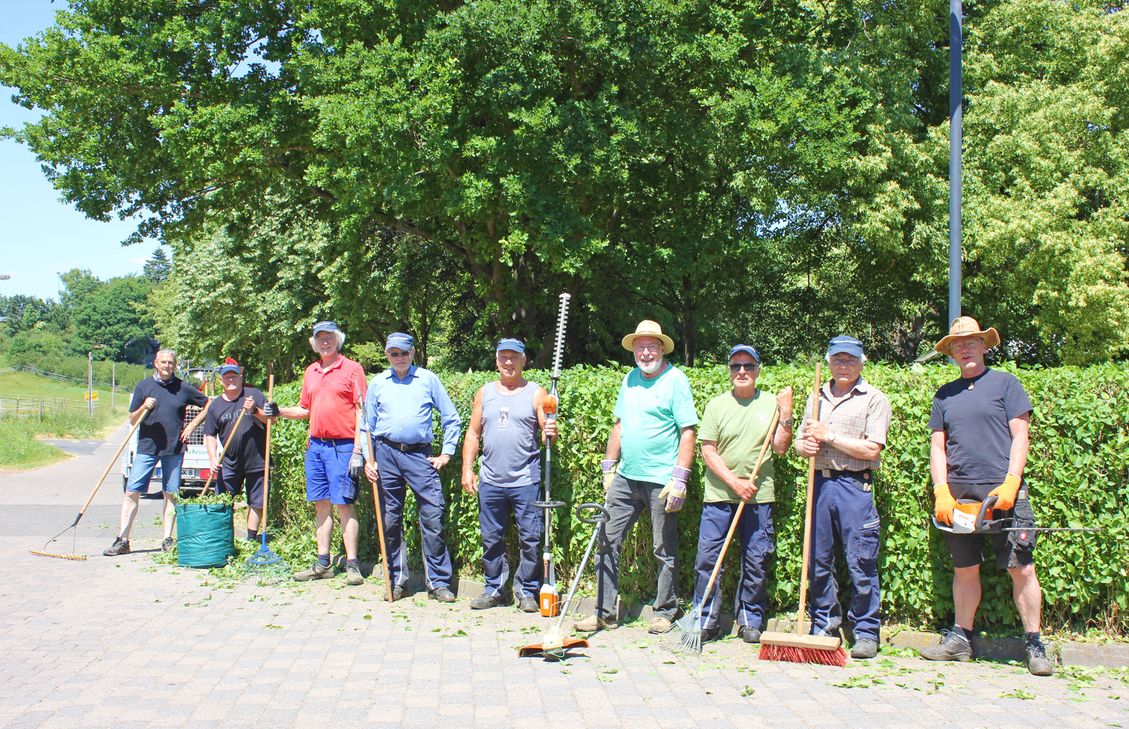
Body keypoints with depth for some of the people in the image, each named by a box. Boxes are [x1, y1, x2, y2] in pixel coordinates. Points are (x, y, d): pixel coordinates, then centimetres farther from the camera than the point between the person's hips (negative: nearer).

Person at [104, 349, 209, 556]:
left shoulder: (184, 388, 4)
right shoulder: (143, 386, 4)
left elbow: (207, 404, 14)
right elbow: (132, 420, 7)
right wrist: (144, 408, -14)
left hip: (174, 449, 0)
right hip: (147, 447, 0)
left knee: (171, 494, 4)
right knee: (132, 492, -3)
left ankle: (167, 540, 12)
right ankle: (122, 540, 2)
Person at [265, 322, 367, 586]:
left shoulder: (352, 369, -2)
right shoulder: (310, 372, 16)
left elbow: (361, 411, -6)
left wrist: (357, 451, -12)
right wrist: (279, 412, 6)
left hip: (342, 447, -6)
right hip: (315, 445, 6)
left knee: (344, 504, -7)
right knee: (321, 504, 8)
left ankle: (352, 565, -3)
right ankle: (323, 563, 13)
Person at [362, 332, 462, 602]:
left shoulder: (428, 379, 7)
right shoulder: (377, 384, 12)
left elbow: (451, 418, 10)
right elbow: (367, 426, 16)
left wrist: (446, 453, 4)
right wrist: (368, 459, 7)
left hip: (420, 454, -2)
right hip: (387, 453, 2)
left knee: (433, 517, -7)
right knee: (390, 520, 6)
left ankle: (438, 582, 0)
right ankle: (396, 580, 17)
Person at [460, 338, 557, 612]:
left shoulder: (536, 393, 3)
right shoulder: (485, 393, 12)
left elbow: (547, 430, 0)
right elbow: (473, 433, 12)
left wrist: (551, 432, -24)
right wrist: (467, 469, 4)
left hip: (526, 480, -3)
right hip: (490, 480, 3)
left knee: (531, 539, -2)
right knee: (491, 538, 10)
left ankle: (527, 591, 10)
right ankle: (494, 589, 23)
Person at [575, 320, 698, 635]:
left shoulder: (675, 380, -7)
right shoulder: (630, 379, 13)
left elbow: (688, 432, -12)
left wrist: (680, 479, -18)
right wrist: (608, 467, 14)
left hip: (661, 482, -6)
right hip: (626, 478, 6)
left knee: (665, 550, 5)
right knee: (608, 541, 4)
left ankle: (665, 612, 20)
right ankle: (604, 613, 11)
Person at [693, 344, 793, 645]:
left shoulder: (770, 402, 5)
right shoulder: (717, 405, 3)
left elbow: (780, 448, 1)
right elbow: (708, 451, -1)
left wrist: (786, 415, -10)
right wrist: (734, 481, -11)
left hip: (759, 496, 1)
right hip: (719, 494, 0)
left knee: (756, 561, 5)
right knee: (707, 558, -3)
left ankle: (751, 620, 19)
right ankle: (706, 620, 9)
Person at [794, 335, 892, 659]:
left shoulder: (874, 399, 0)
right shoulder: (816, 398, 17)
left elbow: (872, 450, -10)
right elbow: (801, 442, 22)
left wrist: (828, 435, -9)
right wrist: (806, 445, -2)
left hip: (855, 486, -5)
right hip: (820, 484, 5)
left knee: (861, 563, -3)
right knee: (818, 560, 8)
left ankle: (866, 633, 8)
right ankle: (823, 625, 21)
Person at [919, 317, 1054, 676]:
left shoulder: (1005, 383, 4)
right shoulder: (945, 394, 14)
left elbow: (1020, 437, -1)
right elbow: (937, 447, 12)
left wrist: (1010, 484, -12)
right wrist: (941, 492, -1)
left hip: (1002, 490, -3)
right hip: (959, 494, 3)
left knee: (1022, 568, -5)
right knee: (964, 569, 10)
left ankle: (1034, 645, 3)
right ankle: (960, 639, 19)